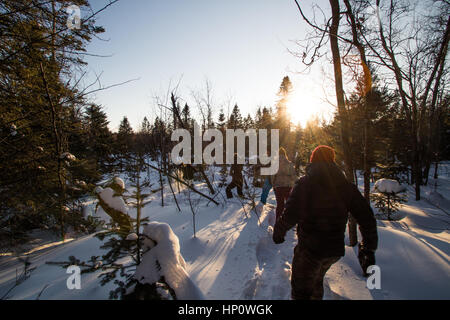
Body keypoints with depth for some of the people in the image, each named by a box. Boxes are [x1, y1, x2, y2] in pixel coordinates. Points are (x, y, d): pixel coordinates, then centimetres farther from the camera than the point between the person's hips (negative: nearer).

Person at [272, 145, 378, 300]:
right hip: (336, 249, 6)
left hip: (310, 248, -6)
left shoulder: (304, 183, -12)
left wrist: (278, 232, -4)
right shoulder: (346, 185, 2)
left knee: (301, 290, 9)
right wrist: (369, 248, 12)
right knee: (316, 281, 30)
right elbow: (366, 216, 3)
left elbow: (291, 214, -21)